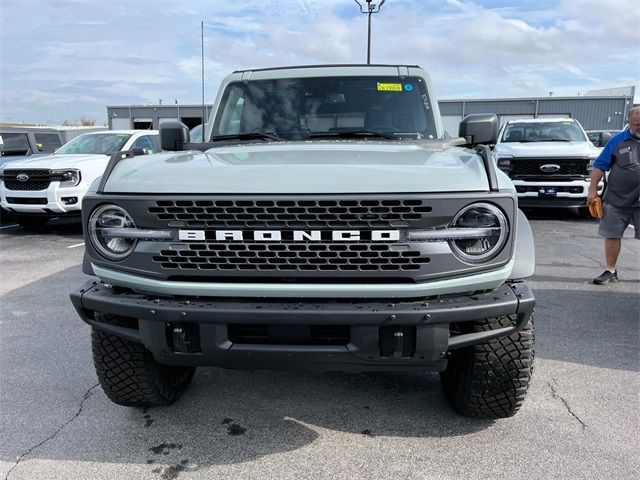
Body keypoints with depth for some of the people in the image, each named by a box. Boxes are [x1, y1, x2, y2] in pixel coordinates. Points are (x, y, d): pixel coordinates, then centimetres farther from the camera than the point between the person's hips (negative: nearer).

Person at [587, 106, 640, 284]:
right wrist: (592, 189, -5)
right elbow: (600, 166, 2)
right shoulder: (617, 141, 3)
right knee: (612, 236, 5)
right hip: (616, 201, 0)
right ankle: (611, 271, 17)